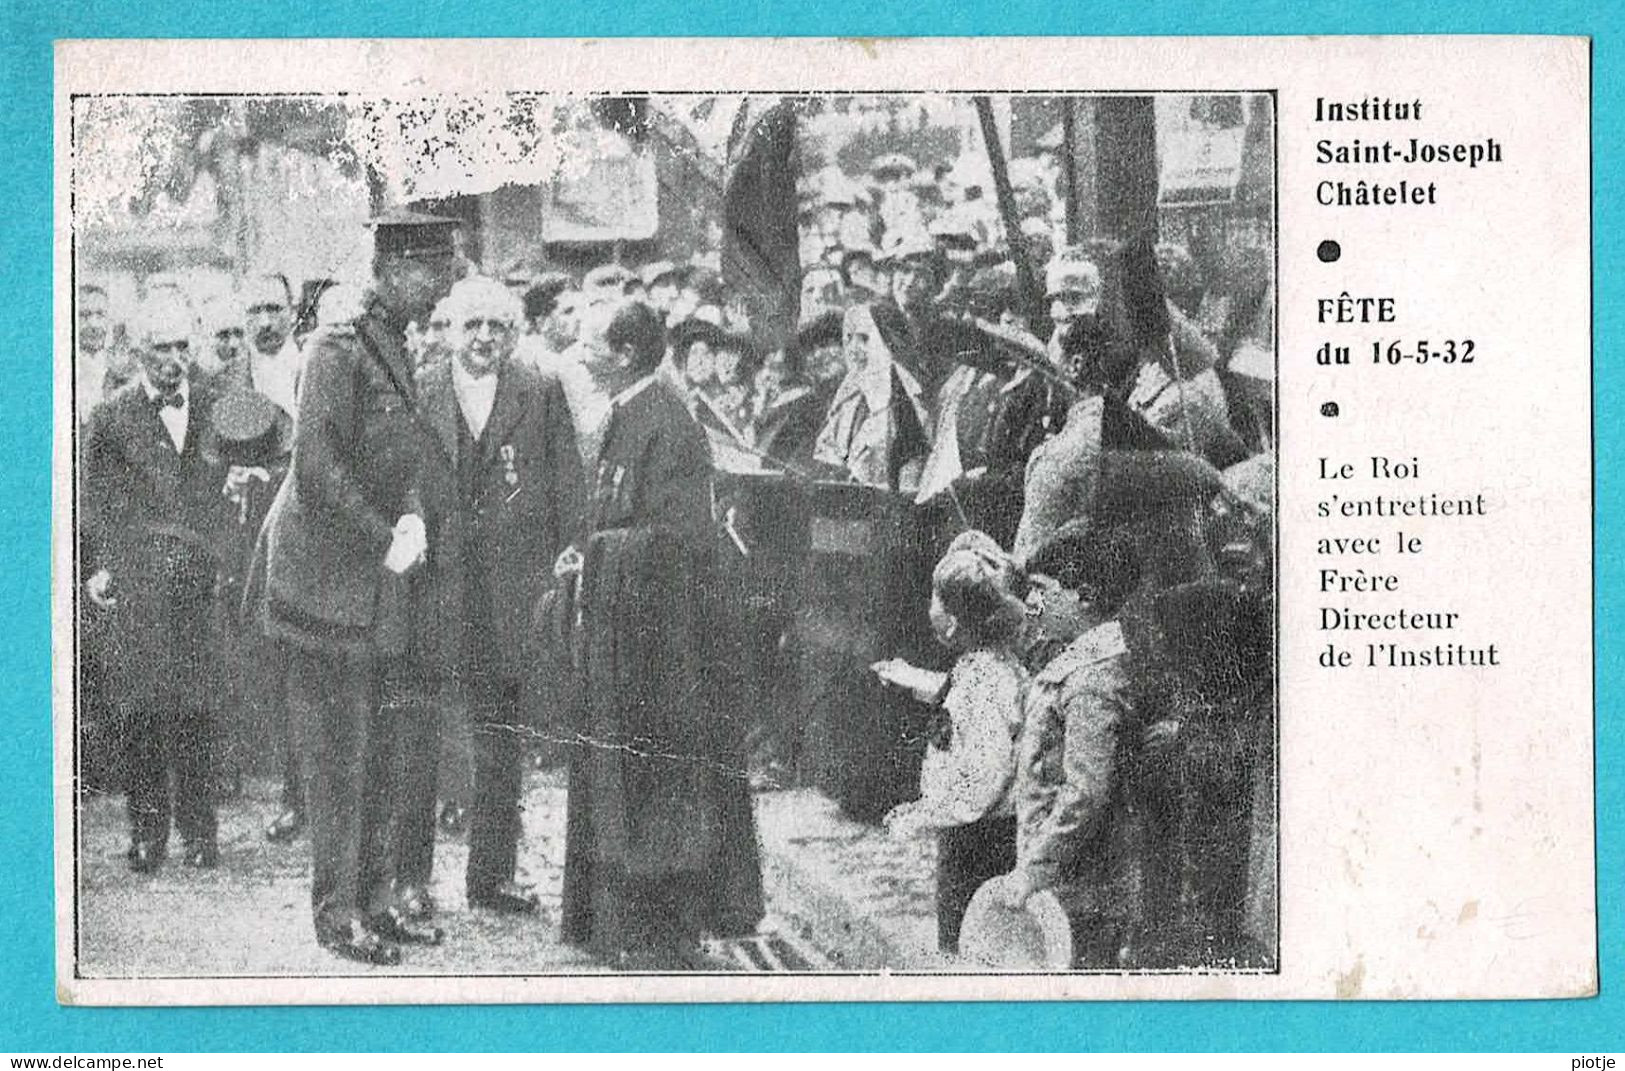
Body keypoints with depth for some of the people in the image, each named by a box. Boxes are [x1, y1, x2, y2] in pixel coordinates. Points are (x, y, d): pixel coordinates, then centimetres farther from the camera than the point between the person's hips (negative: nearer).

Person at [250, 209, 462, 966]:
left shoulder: (401, 351, 13)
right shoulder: (338, 350, -14)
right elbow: (317, 464, -20)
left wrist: (412, 520, -5)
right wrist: (385, 541, -14)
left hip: (377, 585, 8)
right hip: (327, 578, -8)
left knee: (377, 754, 12)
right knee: (340, 755, -3)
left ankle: (373, 898, 21)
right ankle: (335, 911, 6)